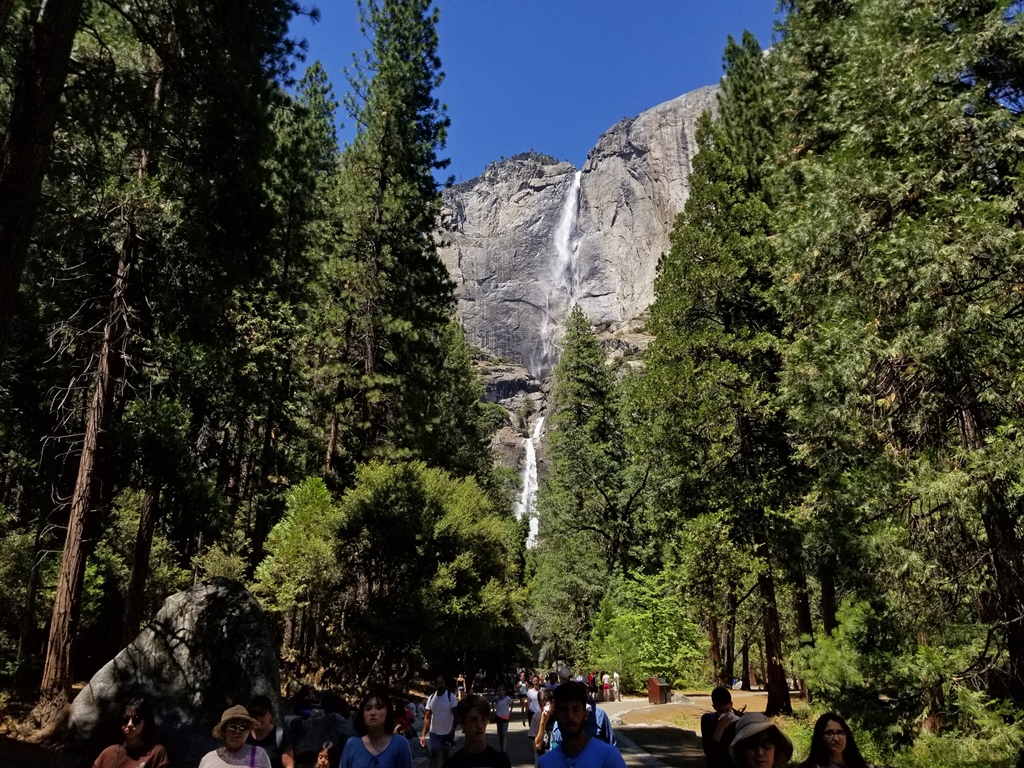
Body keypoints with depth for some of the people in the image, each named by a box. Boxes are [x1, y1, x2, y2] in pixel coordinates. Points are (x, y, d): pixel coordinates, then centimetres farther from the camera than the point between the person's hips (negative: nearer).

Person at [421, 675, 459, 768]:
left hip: (447, 733, -3)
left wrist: (452, 731, -18)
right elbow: (427, 717, 2)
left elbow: (456, 715, -10)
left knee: (445, 757, 11)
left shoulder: (451, 696, -11)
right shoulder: (431, 698, -1)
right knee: (433, 757, 7)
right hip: (434, 733, 3)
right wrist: (423, 735, -5)